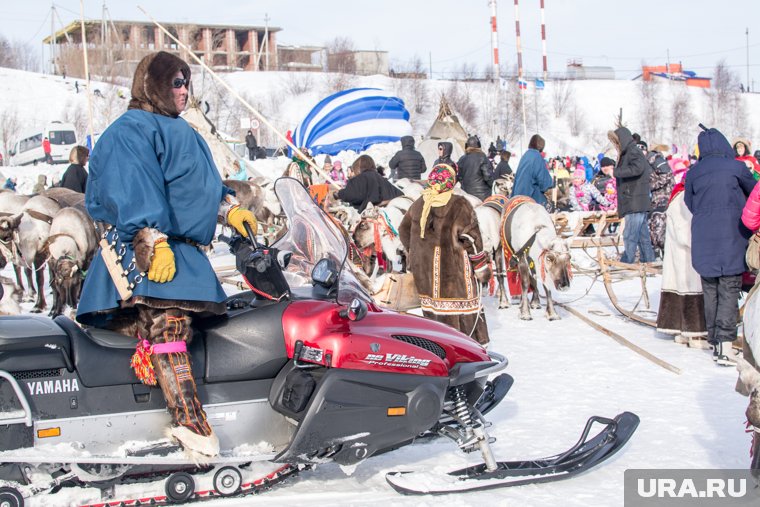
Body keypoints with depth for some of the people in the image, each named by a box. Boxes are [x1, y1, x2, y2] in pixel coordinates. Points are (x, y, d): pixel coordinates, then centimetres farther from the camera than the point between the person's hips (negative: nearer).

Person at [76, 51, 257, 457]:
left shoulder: (179, 131, 26)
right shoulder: (131, 132, -5)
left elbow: (203, 183, 34)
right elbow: (132, 191, -18)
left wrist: (228, 209, 19)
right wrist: (153, 242, -27)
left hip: (182, 248, 12)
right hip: (141, 247, -12)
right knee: (168, 320, -25)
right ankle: (191, 423, -34)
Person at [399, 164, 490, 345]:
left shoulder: (419, 204, 4)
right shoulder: (459, 206, -13)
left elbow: (404, 230, 15)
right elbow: (471, 239, -11)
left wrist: (412, 255, 25)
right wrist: (481, 267, -2)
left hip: (423, 269, 6)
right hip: (452, 268, -6)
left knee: (431, 305, 16)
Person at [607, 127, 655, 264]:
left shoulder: (634, 152, -9)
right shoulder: (626, 154, 19)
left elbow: (637, 168, -28)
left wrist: (615, 172, -22)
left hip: (635, 203, -10)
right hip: (636, 205, 10)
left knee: (630, 236, -11)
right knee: (642, 236, 14)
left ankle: (626, 265, -12)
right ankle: (648, 260, 19)